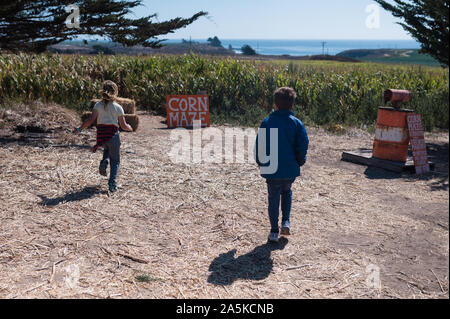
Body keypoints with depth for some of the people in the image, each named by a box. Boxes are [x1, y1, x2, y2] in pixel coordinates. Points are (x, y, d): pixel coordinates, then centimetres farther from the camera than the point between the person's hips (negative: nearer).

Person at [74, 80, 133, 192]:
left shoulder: (98, 105, 2)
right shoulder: (118, 107, -2)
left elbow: (90, 120, -7)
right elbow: (123, 126, -1)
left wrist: (79, 129, 2)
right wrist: (130, 128, 19)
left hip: (101, 136, 3)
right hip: (113, 136, -3)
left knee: (107, 148, 36)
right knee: (115, 160, 10)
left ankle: (104, 162, 8)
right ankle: (112, 183, -1)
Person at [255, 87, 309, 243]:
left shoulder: (266, 123, -6)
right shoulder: (297, 123, -5)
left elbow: (259, 145, -3)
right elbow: (303, 145, -6)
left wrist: (260, 162, 11)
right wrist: (300, 162, 10)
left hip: (271, 169, -1)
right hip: (291, 169, 1)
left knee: (273, 198, 11)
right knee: (287, 191, 27)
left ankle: (274, 231, 13)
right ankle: (286, 222, 17)